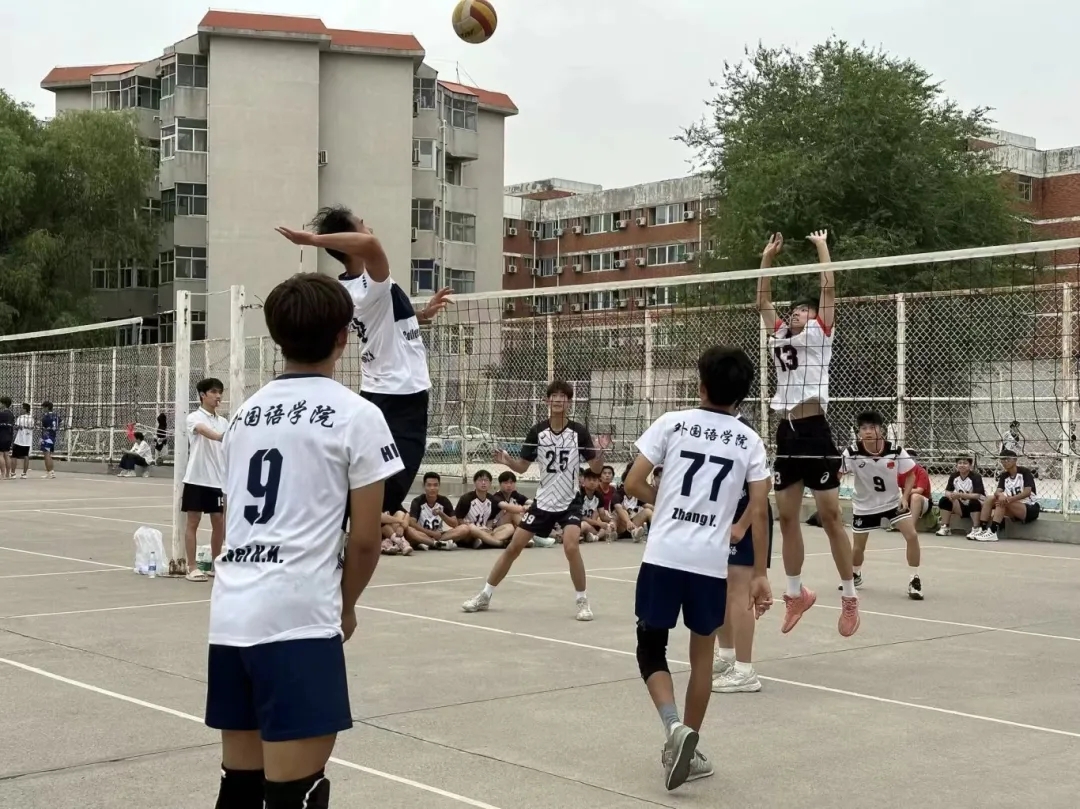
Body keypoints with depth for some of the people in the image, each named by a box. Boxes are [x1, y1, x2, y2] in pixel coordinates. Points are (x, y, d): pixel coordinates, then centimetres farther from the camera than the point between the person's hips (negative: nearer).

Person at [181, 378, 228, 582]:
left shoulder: (223, 422, 12)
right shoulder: (194, 417, -6)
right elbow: (203, 431, -30)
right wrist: (218, 436, -51)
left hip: (218, 480, 5)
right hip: (196, 479, -5)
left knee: (219, 522, 7)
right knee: (193, 522, 0)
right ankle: (191, 568, 3)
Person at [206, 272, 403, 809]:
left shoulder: (245, 413, 15)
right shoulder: (356, 415, -3)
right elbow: (365, 538, -4)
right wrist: (346, 606, 14)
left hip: (230, 614, 6)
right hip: (297, 619, -6)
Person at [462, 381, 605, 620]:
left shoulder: (579, 431, -10)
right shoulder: (537, 431, -4)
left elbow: (596, 469, -7)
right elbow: (522, 467, 3)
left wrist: (600, 455, -28)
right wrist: (507, 461, -17)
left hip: (570, 501, -3)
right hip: (543, 500, 3)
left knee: (571, 547, -24)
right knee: (514, 547, 3)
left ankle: (582, 601, -6)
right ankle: (484, 595, 16)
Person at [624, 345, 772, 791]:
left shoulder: (672, 422, 1)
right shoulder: (750, 442, 6)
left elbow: (633, 484, -1)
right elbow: (759, 512, 2)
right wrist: (760, 575, 7)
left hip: (663, 556, -1)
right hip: (711, 563, 2)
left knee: (651, 649, 11)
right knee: (702, 654, 17)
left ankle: (674, 726, -11)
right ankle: (687, 747, 22)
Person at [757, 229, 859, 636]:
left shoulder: (818, 334, 6)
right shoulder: (780, 336, 20)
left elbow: (829, 288, -1)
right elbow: (763, 301, 25)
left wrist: (822, 247, 7)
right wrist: (767, 258, 24)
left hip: (814, 432, -6)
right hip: (787, 433, 6)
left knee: (830, 518, -3)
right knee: (787, 518, 8)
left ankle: (849, 596, 5)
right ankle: (796, 593, 20)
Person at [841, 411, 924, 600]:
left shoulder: (896, 451, -18)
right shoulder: (852, 453, -23)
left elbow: (910, 475, -4)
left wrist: (905, 496, -15)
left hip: (893, 502, 0)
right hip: (864, 506, 0)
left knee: (912, 536, -17)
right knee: (858, 547, 7)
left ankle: (914, 580, -1)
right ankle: (855, 575, 40)